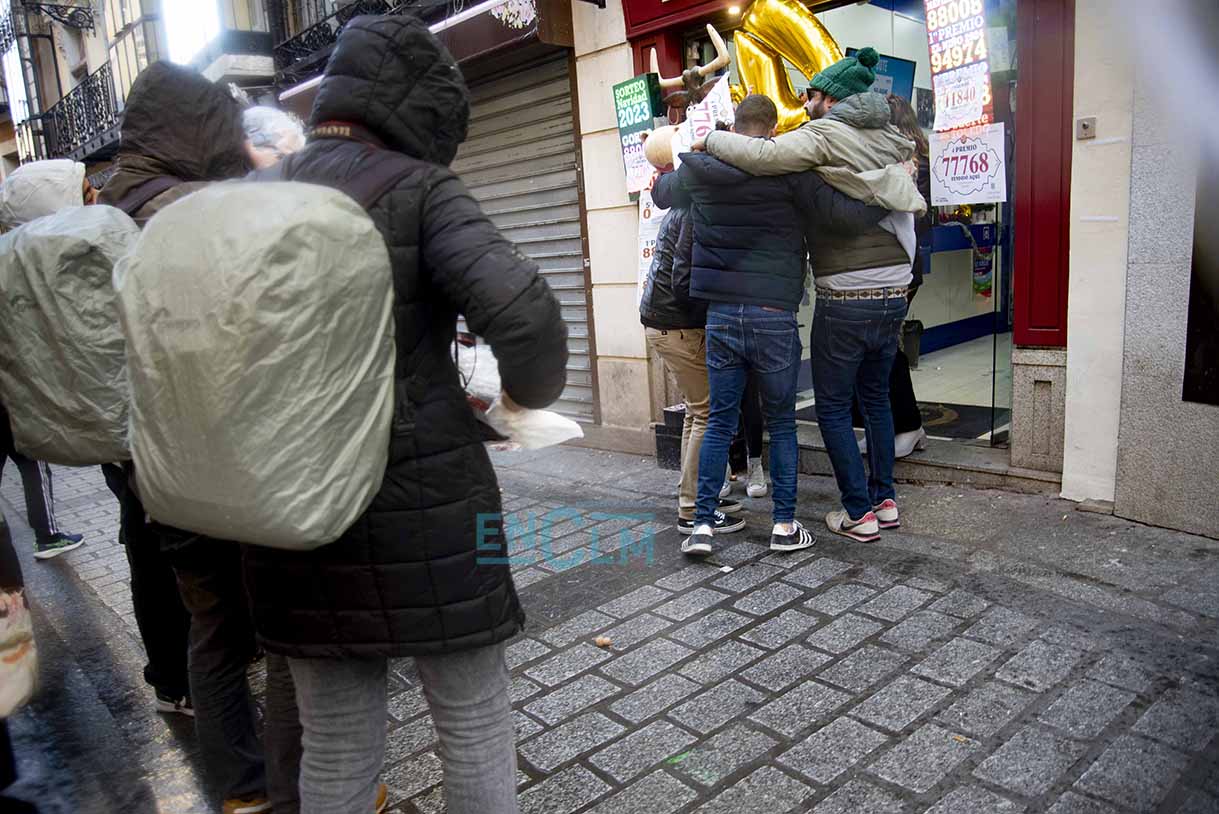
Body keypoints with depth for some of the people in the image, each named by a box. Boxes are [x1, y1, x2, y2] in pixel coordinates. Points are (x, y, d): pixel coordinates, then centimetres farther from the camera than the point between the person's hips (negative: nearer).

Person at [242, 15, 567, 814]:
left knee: (334, 744, 18)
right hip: (423, 502, -5)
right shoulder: (417, 188, -8)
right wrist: (532, 392, -4)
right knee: (474, 720, 14)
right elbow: (521, 309, -23)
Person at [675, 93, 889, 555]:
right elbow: (850, 216, -12)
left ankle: (702, 525, 11)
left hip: (720, 316, 3)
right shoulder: (787, 171, -7)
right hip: (774, 318, -3)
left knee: (720, 422, 11)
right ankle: (784, 526, 17)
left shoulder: (699, 171, 5)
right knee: (781, 425, 11)